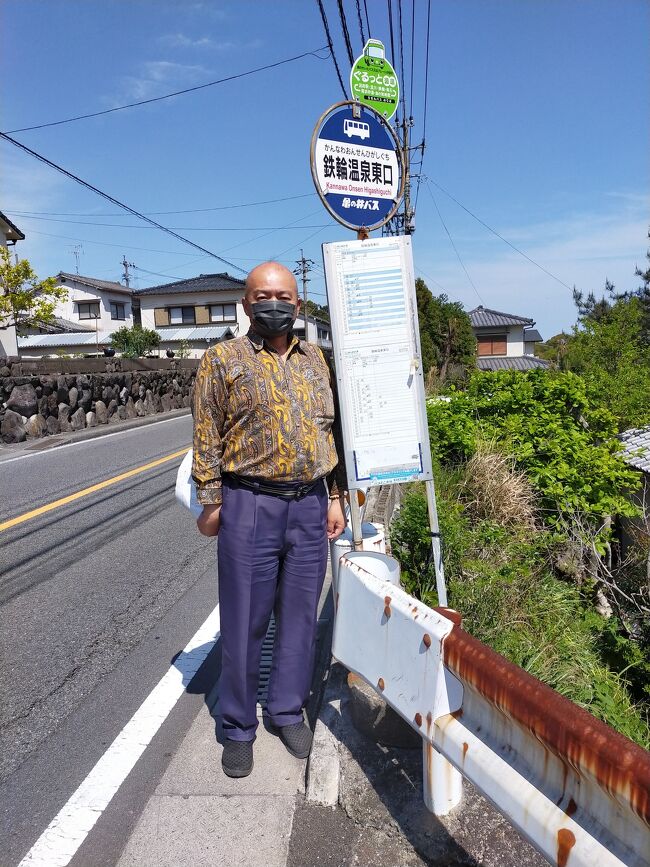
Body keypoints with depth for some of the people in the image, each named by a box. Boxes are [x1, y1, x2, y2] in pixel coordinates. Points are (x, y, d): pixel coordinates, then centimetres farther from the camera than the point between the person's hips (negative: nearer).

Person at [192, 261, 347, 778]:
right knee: (245, 622, 6)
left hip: (309, 506, 4)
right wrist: (210, 501, -6)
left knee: (300, 615, 13)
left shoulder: (315, 360, 11)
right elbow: (206, 437, -2)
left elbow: (331, 431, 14)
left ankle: (289, 713, 33)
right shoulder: (224, 360, -1)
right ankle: (239, 728, 25)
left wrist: (335, 497, 11)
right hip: (250, 506, -4)